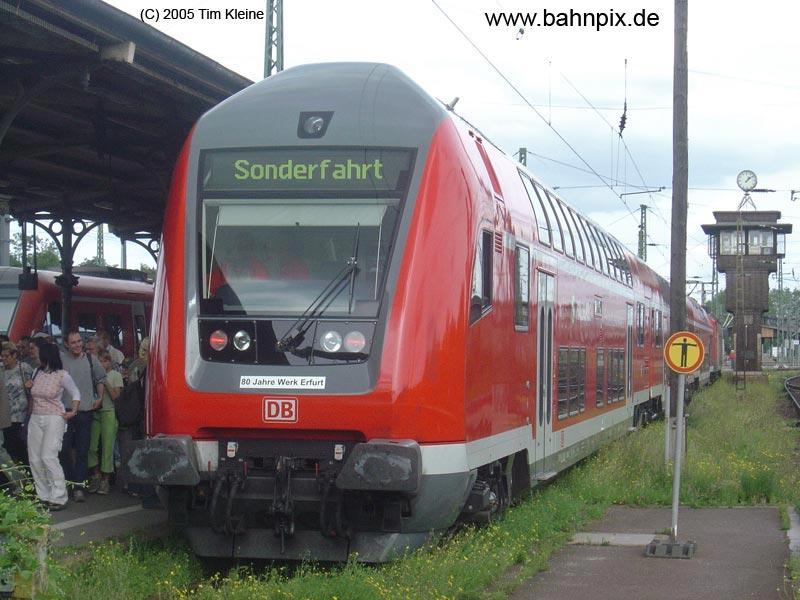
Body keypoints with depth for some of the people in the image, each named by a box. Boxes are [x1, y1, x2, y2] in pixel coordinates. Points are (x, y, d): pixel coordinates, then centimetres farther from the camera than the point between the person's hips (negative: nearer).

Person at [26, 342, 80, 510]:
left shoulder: (62, 375, -8)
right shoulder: (38, 373, 10)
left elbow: (76, 394, 2)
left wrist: (73, 412, -6)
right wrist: (30, 387, 6)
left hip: (54, 419, -7)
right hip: (35, 419, 7)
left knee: (48, 457, -18)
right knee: (34, 459, 3)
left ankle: (59, 497, -14)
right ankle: (43, 495, 12)